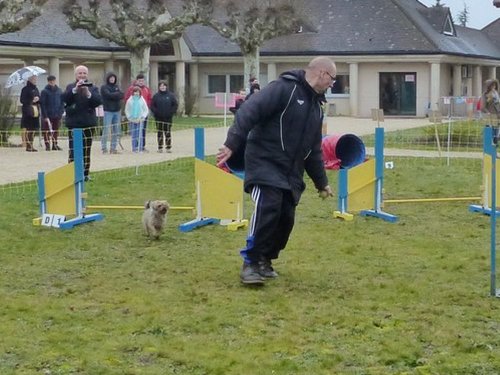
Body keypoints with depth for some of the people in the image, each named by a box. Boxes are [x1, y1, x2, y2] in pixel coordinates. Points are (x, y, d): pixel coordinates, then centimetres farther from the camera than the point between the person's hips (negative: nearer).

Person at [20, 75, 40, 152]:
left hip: (35, 111, 7)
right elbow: (22, 100, -10)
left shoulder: (36, 89, 14)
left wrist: (38, 99, -4)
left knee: (33, 129, 9)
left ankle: (31, 145, 14)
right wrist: (31, 101, -18)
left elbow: (39, 98, 19)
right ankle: (28, 146, -1)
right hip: (28, 112, -7)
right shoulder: (25, 89, -6)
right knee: (28, 129, -5)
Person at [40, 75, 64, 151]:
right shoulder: (45, 91, -6)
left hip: (57, 116, 3)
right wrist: (45, 116, -14)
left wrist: (60, 113, -1)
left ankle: (55, 145, 18)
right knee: (46, 131, -1)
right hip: (47, 115, -3)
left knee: (56, 131, 9)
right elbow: (42, 104, -8)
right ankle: (47, 145, 6)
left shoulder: (59, 91, 5)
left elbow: (62, 103, 9)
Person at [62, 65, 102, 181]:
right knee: (73, 150, -5)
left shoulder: (92, 88, 8)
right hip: (73, 123, -1)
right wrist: (75, 89, -22)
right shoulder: (70, 87, 6)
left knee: (86, 150, 5)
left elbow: (99, 101, -6)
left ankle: (85, 173, 12)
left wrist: (88, 93, -20)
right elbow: (65, 98, -11)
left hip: (88, 123, 1)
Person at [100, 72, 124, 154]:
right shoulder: (104, 87, 0)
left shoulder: (117, 86, 15)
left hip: (117, 111, 5)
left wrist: (113, 95, -12)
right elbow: (109, 95, -15)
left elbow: (122, 95, 2)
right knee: (106, 130, -9)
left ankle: (113, 148, 12)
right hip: (108, 111, -5)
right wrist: (117, 94, -4)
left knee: (116, 131, 5)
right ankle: (104, 148, -3)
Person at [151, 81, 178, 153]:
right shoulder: (156, 96, 3)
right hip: (159, 118, 1)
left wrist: (171, 112, -6)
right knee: (160, 133, 4)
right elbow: (152, 106, 4)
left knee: (168, 133, 1)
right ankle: (160, 148, 8)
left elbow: (175, 105, 3)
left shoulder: (171, 95, 2)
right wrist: (155, 112, -8)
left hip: (168, 117, -1)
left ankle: (168, 147, 6)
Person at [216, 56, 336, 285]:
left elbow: (314, 151, 27)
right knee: (268, 207, -22)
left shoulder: (316, 106, 18)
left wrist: (321, 183, 29)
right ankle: (250, 264, -14)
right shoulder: (284, 88, -10)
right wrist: (232, 144, -32)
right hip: (265, 163, -8)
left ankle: (264, 261, 21)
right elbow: (249, 111, -22)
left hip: (291, 173, 8)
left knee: (286, 217, 3)